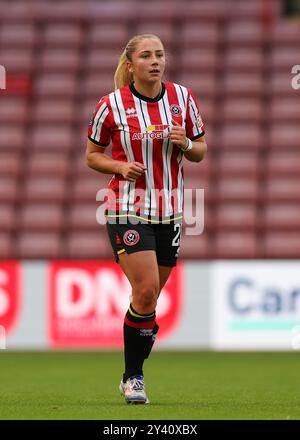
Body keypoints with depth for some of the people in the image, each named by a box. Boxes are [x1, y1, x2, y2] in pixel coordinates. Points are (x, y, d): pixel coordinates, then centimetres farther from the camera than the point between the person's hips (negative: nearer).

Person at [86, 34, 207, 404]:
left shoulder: (182, 98, 2)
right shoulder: (111, 105, -7)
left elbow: (200, 152, 10)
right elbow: (92, 155, 3)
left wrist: (185, 144, -12)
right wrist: (120, 166, -15)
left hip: (170, 210, 4)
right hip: (127, 208, -4)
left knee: (150, 298, 8)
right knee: (146, 291, -16)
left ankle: (133, 376, 23)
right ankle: (132, 377, 0)